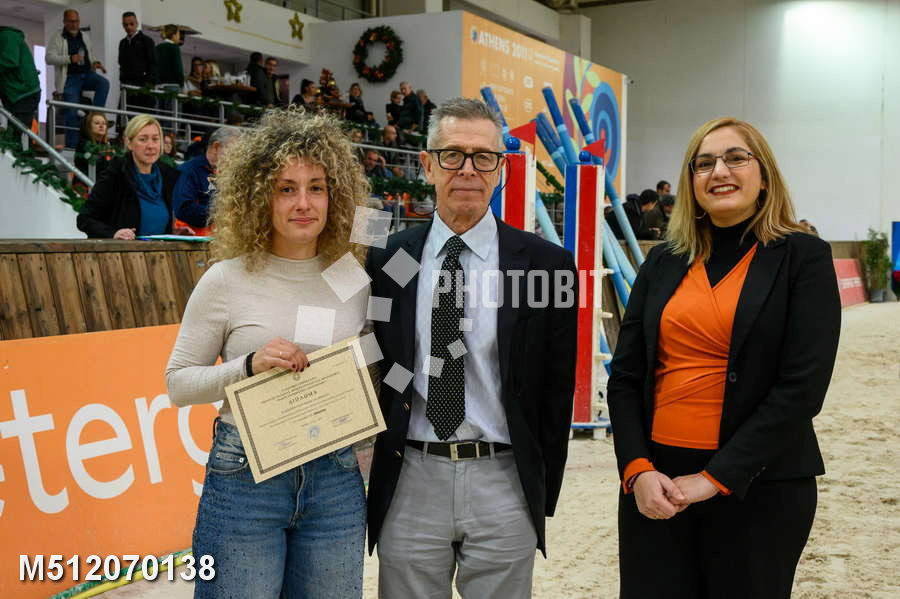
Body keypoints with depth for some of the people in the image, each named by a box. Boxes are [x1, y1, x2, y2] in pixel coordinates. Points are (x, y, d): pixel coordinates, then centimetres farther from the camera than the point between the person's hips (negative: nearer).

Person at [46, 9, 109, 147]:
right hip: (69, 78, -4)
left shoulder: (85, 36, 17)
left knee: (104, 83, -28)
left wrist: (94, 64, 7)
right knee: (71, 113, -9)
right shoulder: (57, 39, 0)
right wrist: (70, 58, -24)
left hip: (86, 74, 4)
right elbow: (49, 58, -10)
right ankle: (71, 146, -3)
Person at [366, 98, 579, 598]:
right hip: (409, 484, 1)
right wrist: (376, 475, 6)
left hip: (503, 483, -1)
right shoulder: (386, 260, 2)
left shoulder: (546, 264, -2)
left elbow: (557, 391, 2)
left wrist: (543, 496, 3)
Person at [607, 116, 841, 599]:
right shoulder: (664, 263, 7)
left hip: (758, 486, -3)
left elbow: (802, 386, -11)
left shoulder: (803, 257, -3)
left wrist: (716, 478, -14)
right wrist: (637, 469, -8)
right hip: (654, 482, 3)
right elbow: (625, 376, 6)